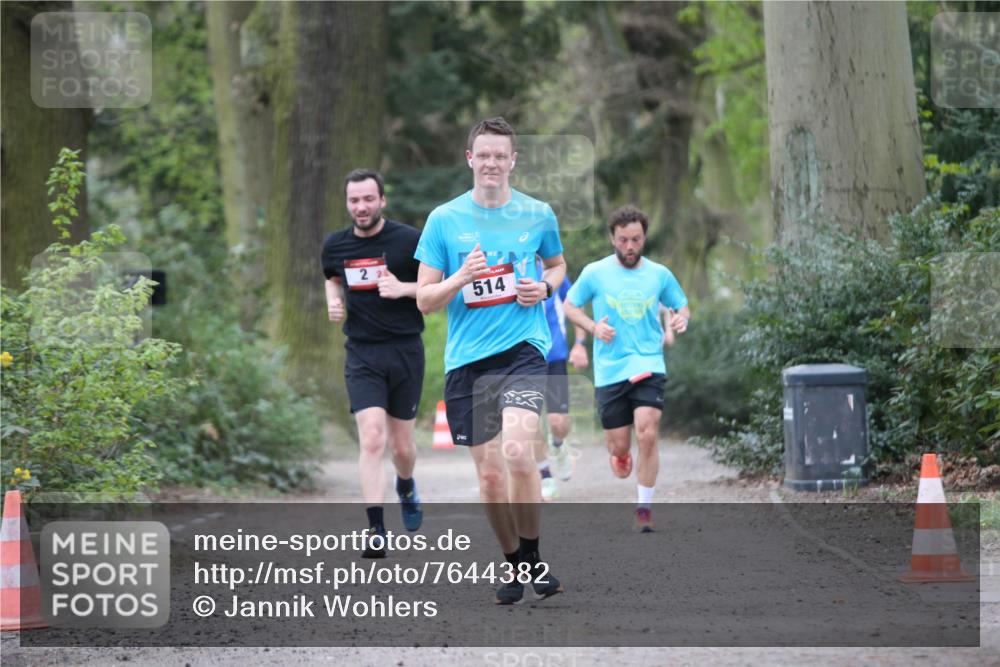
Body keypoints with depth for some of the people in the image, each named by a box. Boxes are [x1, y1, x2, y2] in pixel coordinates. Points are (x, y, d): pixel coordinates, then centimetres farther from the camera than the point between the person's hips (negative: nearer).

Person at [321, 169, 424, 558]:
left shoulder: (409, 240, -7)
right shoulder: (335, 246, 4)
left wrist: (403, 288, -17)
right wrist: (333, 301, 5)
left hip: (405, 350, -1)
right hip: (362, 354, 1)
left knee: (401, 445, 8)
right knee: (372, 439, -15)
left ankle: (406, 488, 44)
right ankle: (376, 532, -15)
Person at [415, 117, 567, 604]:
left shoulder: (538, 214, 6)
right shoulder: (444, 219, 3)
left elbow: (557, 265, 25)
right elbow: (424, 300, 4)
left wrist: (544, 287, 2)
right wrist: (461, 278, -15)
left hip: (523, 349, -1)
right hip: (466, 359, 1)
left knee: (518, 452, -23)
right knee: (489, 473, 4)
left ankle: (532, 559, -5)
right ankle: (513, 564, 23)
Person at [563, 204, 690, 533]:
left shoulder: (659, 274, 5)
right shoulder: (595, 273, 1)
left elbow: (682, 306, 17)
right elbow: (569, 306, 10)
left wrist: (681, 319, -7)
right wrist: (593, 327, -8)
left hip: (649, 366, 0)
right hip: (609, 370, 0)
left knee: (647, 434, -18)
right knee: (618, 445, 2)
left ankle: (644, 508, -5)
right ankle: (620, 454, 42)